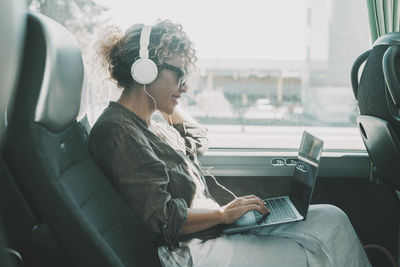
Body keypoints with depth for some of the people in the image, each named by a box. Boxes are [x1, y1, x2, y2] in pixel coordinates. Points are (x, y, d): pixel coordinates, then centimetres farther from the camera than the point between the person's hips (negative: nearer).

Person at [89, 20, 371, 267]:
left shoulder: (151, 127, 16)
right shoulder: (117, 132, -16)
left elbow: (198, 140, 36)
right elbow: (162, 221, -22)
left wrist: (168, 102, 25)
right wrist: (224, 213, -13)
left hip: (213, 229, 10)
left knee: (331, 219, 2)